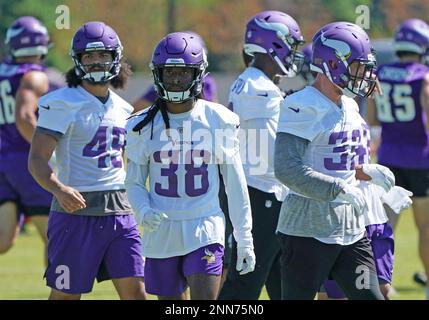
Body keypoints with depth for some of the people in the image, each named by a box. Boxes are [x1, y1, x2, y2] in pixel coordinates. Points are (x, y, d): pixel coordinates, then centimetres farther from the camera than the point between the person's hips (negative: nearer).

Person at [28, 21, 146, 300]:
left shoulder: (122, 109, 13)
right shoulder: (62, 104, -7)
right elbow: (37, 160, -14)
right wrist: (60, 190, -31)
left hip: (119, 212, 5)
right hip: (76, 211, -5)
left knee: (135, 292, -2)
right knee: (65, 296, 2)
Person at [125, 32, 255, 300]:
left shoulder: (219, 121, -2)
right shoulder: (144, 125, 2)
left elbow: (236, 184, 3)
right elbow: (134, 182, 8)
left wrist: (245, 240, 2)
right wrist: (144, 211, -14)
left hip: (204, 232, -2)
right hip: (161, 234, 2)